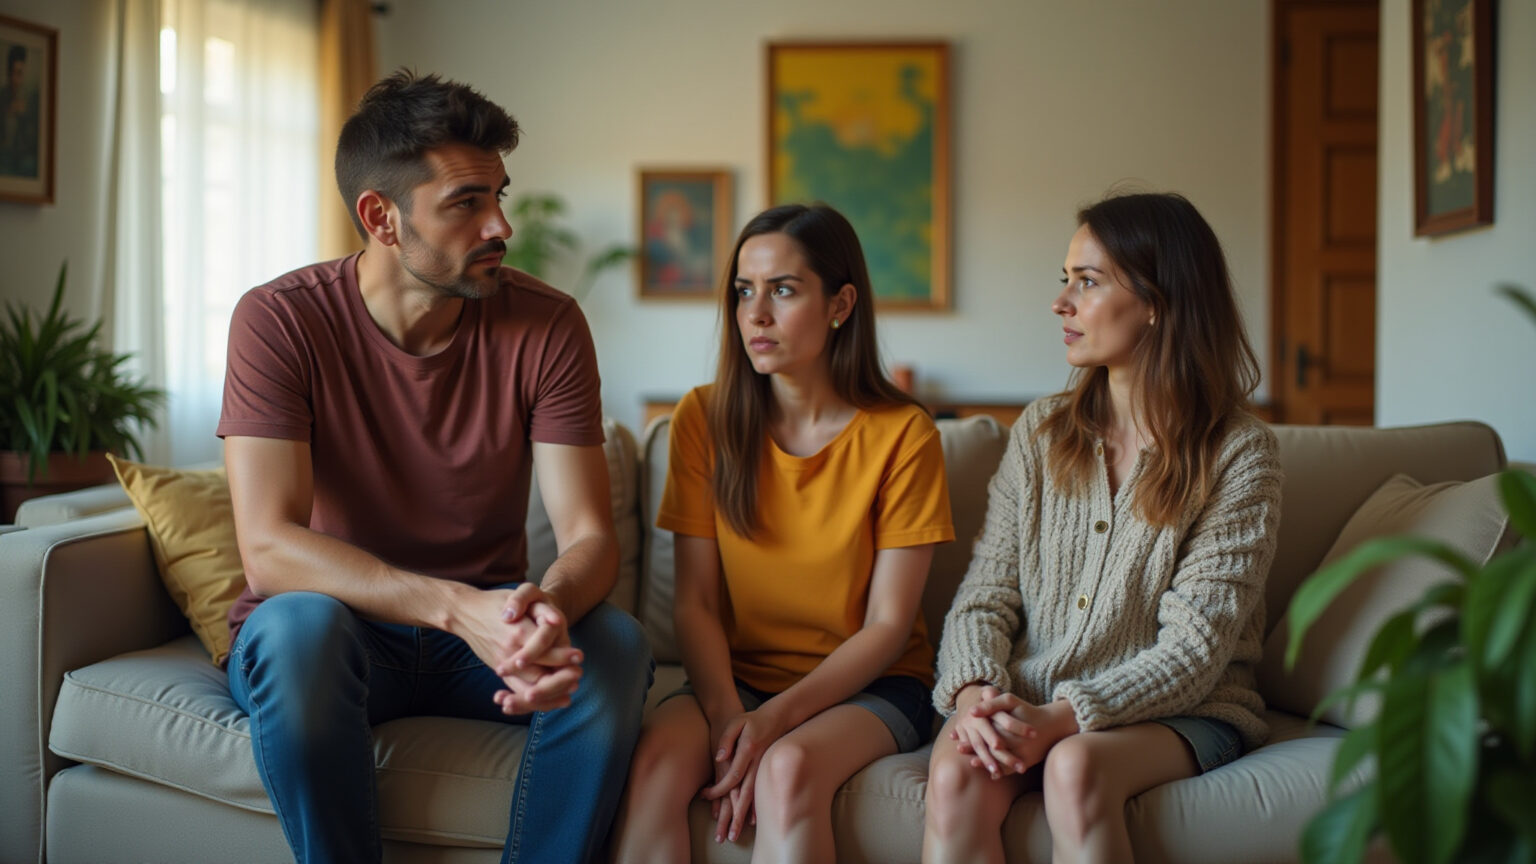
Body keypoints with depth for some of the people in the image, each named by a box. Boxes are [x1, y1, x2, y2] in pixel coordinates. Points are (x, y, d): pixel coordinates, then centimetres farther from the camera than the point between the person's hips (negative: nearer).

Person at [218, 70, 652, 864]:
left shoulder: (547, 324, -9)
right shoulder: (281, 320, -15)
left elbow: (588, 536, -13)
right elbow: (268, 547, -25)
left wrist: (549, 609, -38)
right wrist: (459, 607, -39)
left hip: (486, 625, 2)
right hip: (343, 630, -1)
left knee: (616, 644, -27)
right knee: (298, 625, -35)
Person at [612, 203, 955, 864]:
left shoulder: (903, 435, -8)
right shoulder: (705, 419, 0)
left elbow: (889, 625, -8)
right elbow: (695, 603, -3)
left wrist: (777, 717, -20)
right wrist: (727, 714, -20)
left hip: (869, 685, -2)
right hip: (738, 675, 3)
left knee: (788, 769, -34)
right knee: (656, 759, -28)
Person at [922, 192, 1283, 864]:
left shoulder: (1238, 451, -5)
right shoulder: (1041, 431, 9)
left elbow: (1195, 646, -11)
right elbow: (986, 593, 4)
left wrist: (1061, 718, -24)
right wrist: (975, 691, -17)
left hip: (1178, 711, -2)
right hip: (1027, 702, 3)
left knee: (1075, 767, -35)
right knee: (956, 775, -29)